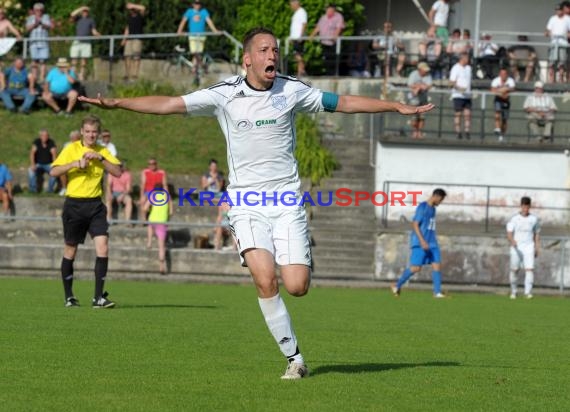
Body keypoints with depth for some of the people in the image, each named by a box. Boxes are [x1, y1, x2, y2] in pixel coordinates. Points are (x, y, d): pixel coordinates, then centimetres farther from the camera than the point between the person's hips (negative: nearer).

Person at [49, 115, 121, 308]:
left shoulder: (102, 151, 8)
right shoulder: (72, 149, -1)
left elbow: (118, 172, -3)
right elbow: (53, 171, -9)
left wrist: (100, 158, -14)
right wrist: (76, 163, -19)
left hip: (95, 205, 2)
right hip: (74, 204, -2)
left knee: (103, 247, -13)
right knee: (70, 251, 7)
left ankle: (98, 297, -10)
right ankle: (69, 296, 21)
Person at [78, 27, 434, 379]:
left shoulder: (291, 90, 2)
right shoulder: (224, 95, -2)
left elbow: (343, 103, 11)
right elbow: (169, 104, -4)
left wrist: (399, 107, 12)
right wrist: (116, 103, -14)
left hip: (287, 200, 1)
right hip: (247, 203, -1)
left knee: (296, 286, -11)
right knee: (266, 280, -20)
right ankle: (294, 357, -7)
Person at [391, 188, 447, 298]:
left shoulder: (432, 209, 16)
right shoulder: (422, 207, -10)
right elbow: (415, 224, -16)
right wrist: (422, 241, -23)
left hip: (431, 244, 8)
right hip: (420, 243, -8)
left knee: (437, 265, -4)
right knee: (416, 268, -9)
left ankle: (437, 292, -3)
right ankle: (397, 285, 8)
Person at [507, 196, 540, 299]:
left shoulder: (534, 219, 5)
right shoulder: (514, 219, -2)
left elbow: (537, 234, 15)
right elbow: (509, 233, -9)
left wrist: (537, 248, 11)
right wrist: (512, 241, -30)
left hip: (529, 247, 1)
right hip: (516, 247, -1)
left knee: (530, 269, -14)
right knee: (514, 270, 5)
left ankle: (528, 292, -16)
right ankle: (513, 292, 20)